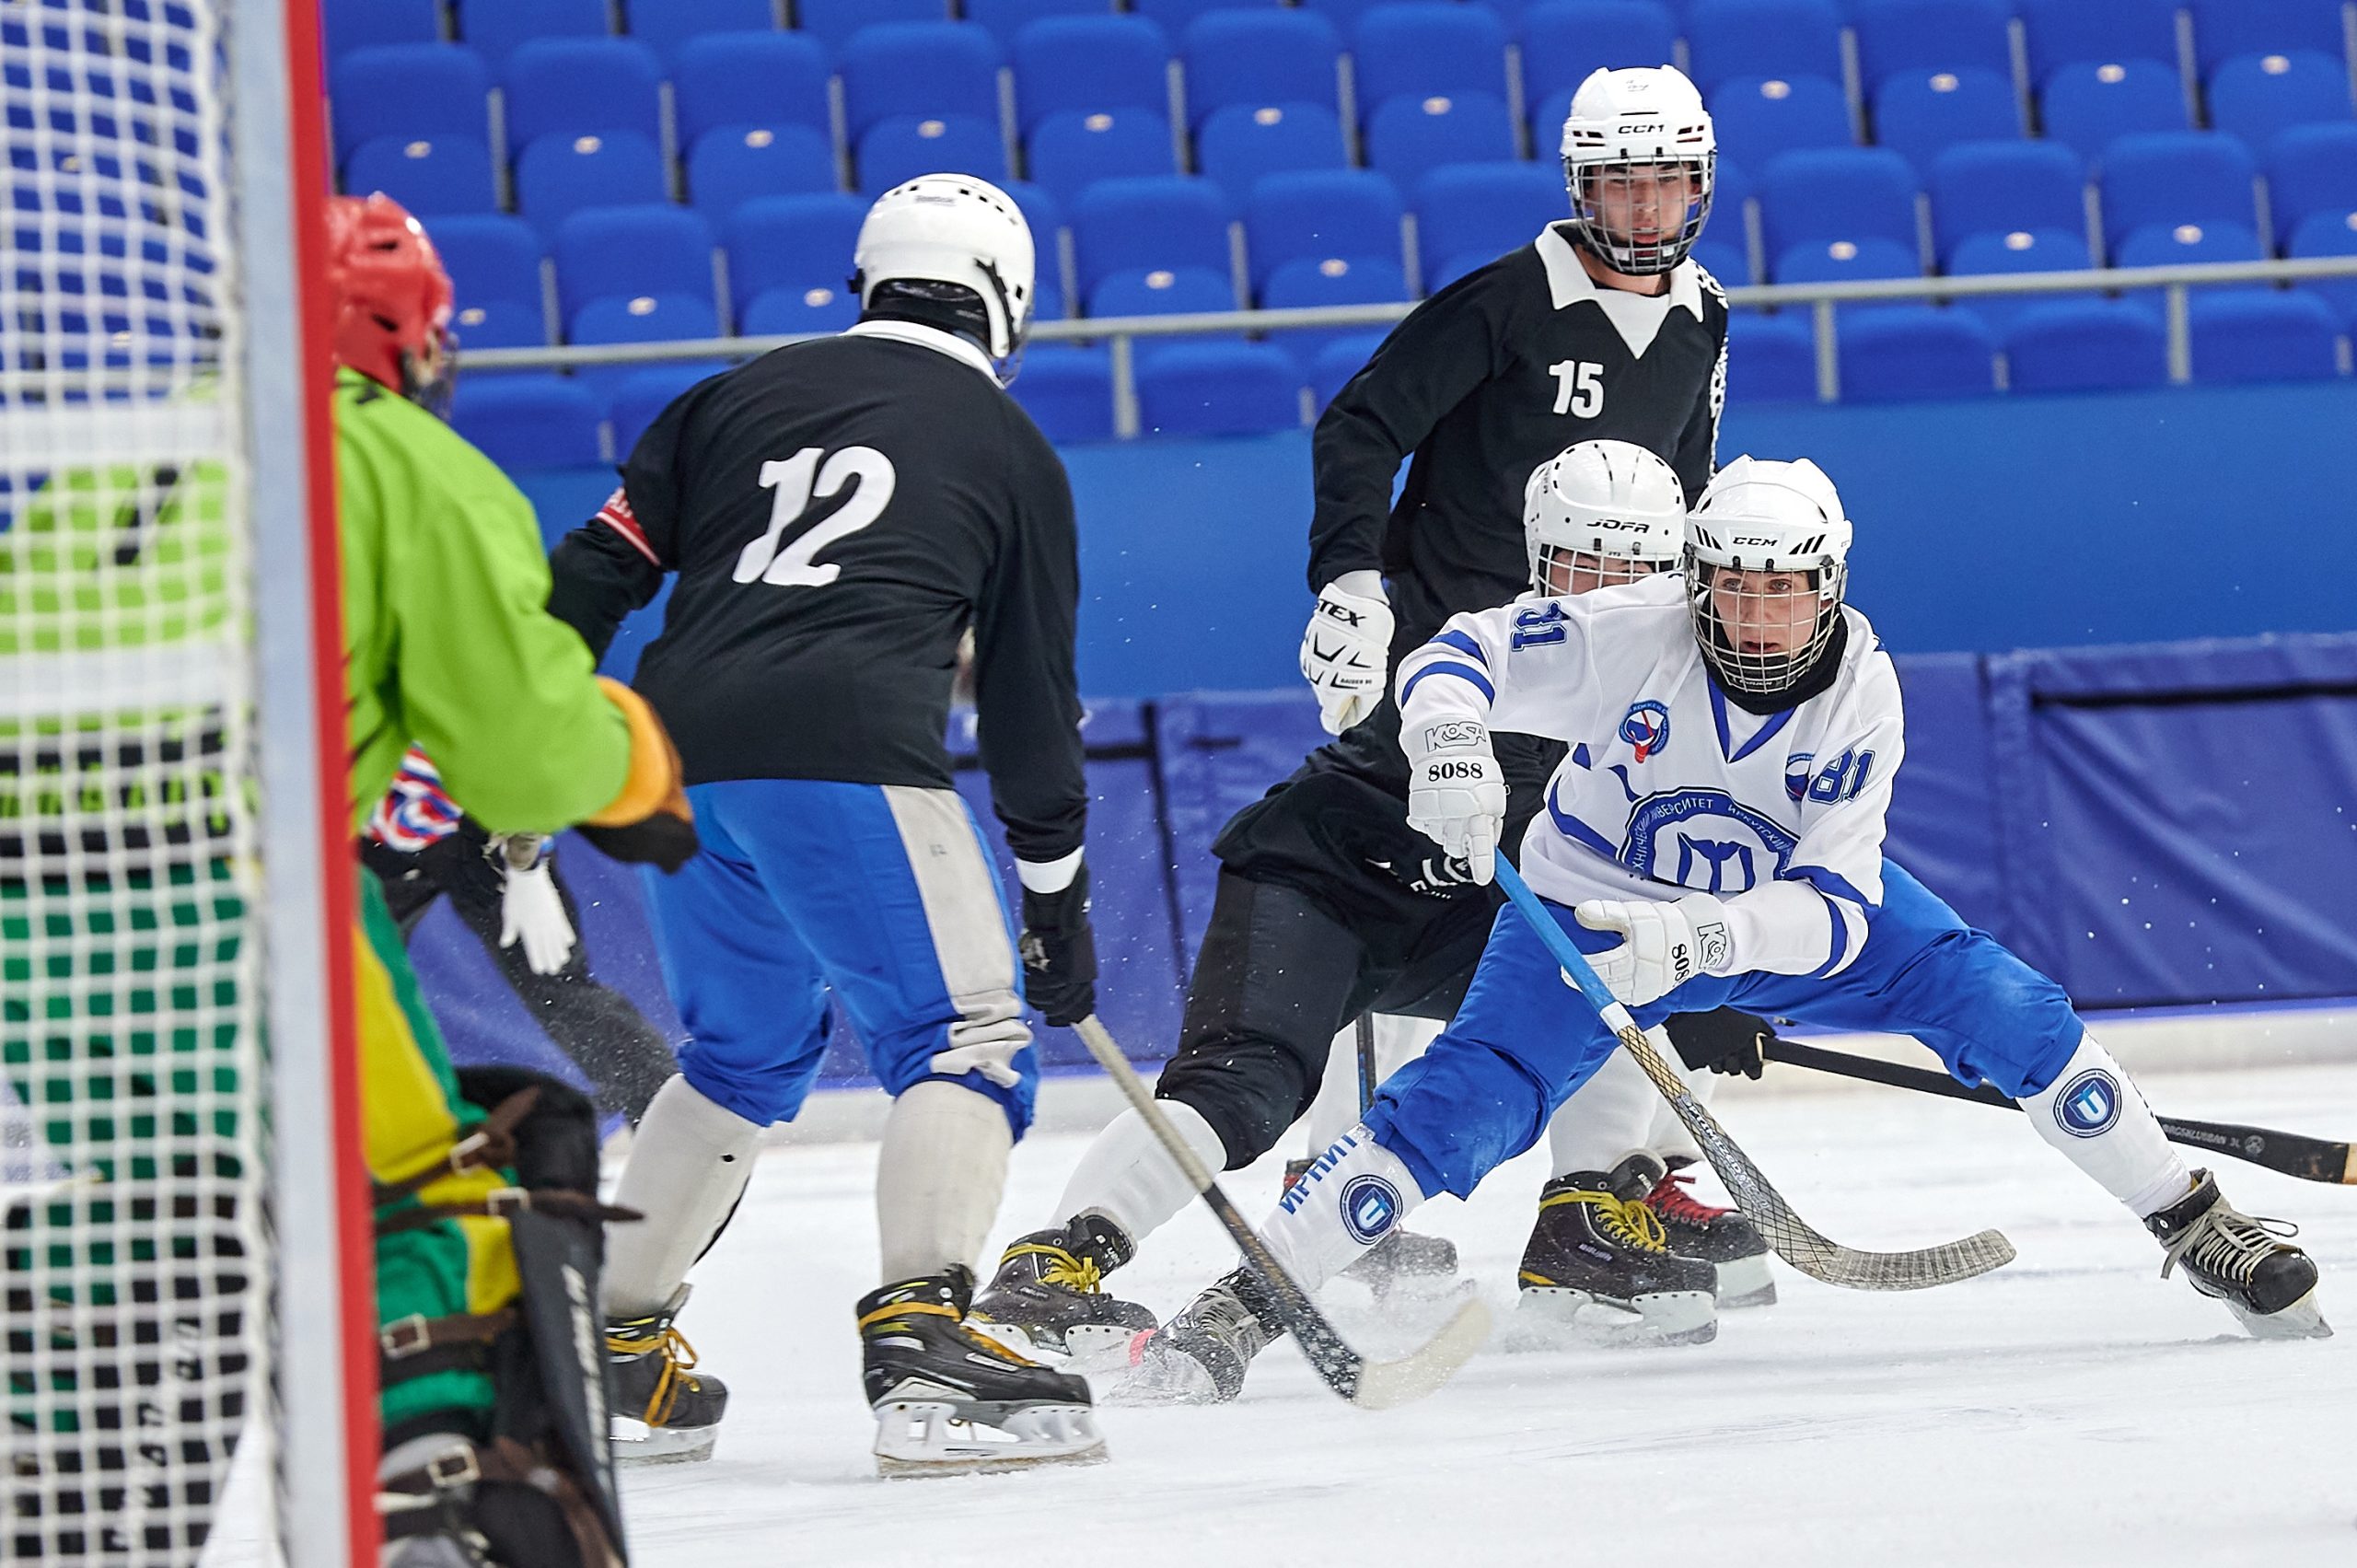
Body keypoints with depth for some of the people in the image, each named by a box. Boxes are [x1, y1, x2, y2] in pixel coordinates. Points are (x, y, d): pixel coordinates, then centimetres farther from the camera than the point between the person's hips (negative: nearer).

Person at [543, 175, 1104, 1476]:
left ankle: (614, 1352, 25)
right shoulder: (1011, 452, 15)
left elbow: (596, 571, 15)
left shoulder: (742, 395, 23)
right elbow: (1032, 699, 18)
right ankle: (919, 1336, -23)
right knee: (967, 1036, -2)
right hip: (844, 756, -5)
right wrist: (1058, 905, 24)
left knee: (744, 1051, 24)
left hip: (676, 754, 5)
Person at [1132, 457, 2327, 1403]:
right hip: (1594, 908, -2)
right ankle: (1236, 1314, -15)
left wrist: (1698, 940, -46)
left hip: (1790, 906, 2)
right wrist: (1448, 747, -43)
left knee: (2002, 1010, -14)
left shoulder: (1860, 690, -23)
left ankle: (2197, 1232, 2)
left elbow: (1832, 909, -29)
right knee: (1463, 1103, -22)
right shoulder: (1631, 635, -28)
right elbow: (1455, 656, -20)